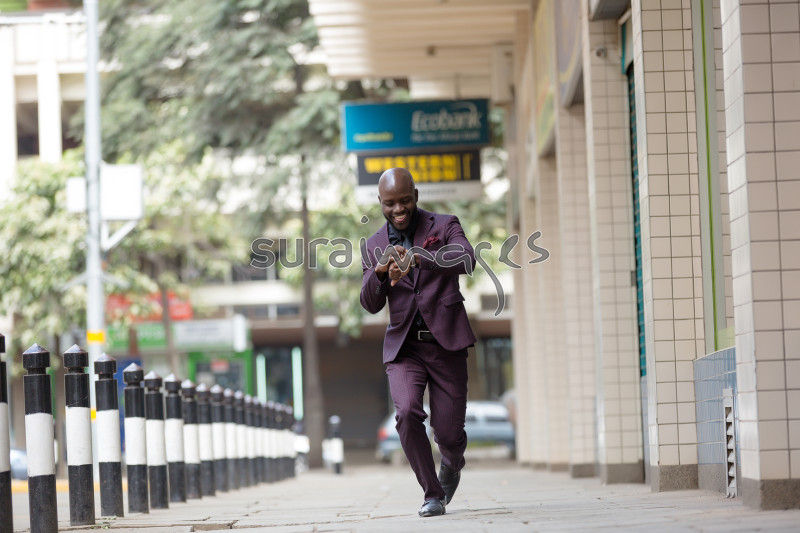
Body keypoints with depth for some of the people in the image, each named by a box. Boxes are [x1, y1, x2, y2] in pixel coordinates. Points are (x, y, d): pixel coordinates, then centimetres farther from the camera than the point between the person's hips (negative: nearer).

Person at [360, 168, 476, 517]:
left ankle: (452, 465, 37)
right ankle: (433, 494, -7)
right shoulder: (375, 246, 10)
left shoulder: (444, 227, 1)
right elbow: (371, 305, 6)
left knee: (448, 432, -1)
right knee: (407, 413, -23)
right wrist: (379, 272, -16)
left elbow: (466, 260, -20)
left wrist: (416, 258, -36)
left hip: (446, 344, -2)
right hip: (403, 347, 2)